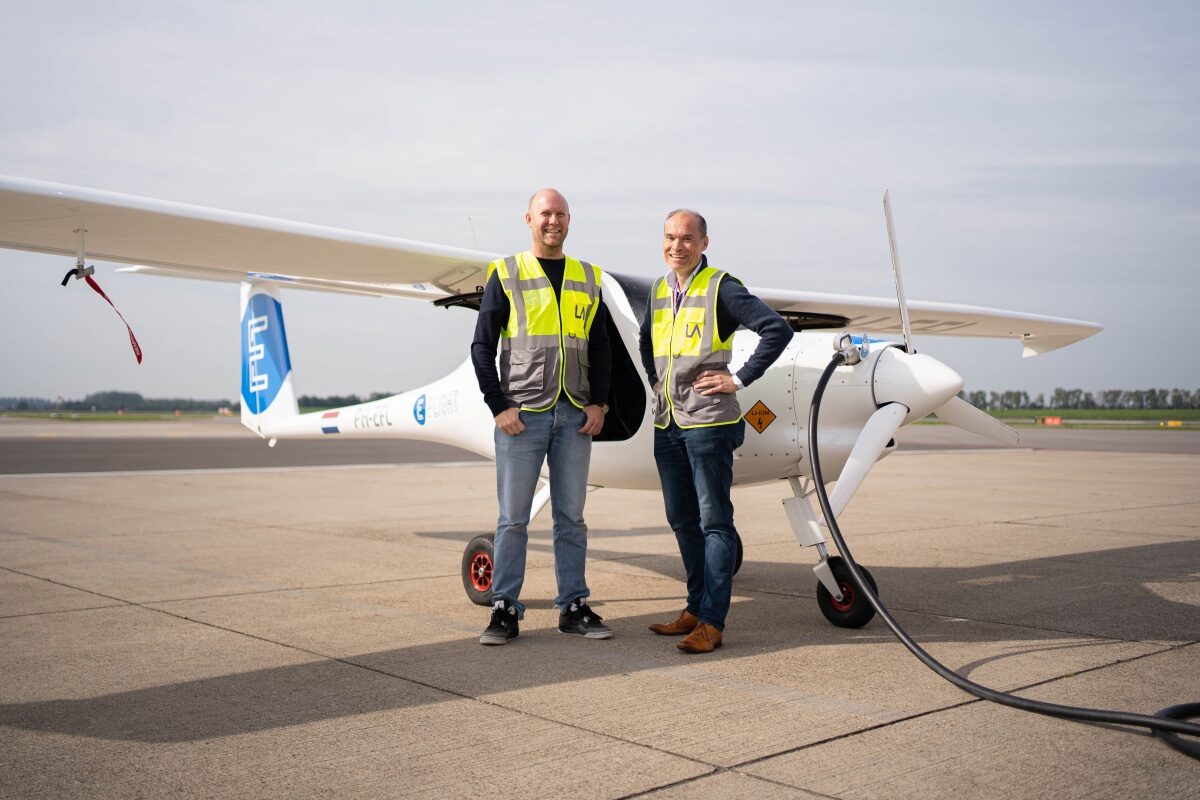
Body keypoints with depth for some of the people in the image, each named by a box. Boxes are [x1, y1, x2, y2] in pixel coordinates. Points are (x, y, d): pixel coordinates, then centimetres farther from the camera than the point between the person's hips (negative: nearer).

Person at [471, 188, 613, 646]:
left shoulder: (588, 279, 13)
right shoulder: (506, 274, 3)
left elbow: (600, 348, 14)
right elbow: (482, 345, 0)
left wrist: (598, 403, 2)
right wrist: (498, 406, -9)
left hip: (575, 416, 3)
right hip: (522, 414, -3)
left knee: (571, 518, 8)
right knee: (513, 518, 1)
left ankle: (573, 607, 17)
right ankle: (505, 610, 10)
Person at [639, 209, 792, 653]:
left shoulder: (721, 287, -8)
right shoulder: (659, 291, 13)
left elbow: (777, 330, -15)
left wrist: (740, 379, -14)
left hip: (707, 422, -7)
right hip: (667, 423, 7)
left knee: (714, 521, -4)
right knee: (682, 521, 12)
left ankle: (712, 622, -2)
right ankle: (697, 608, 23)